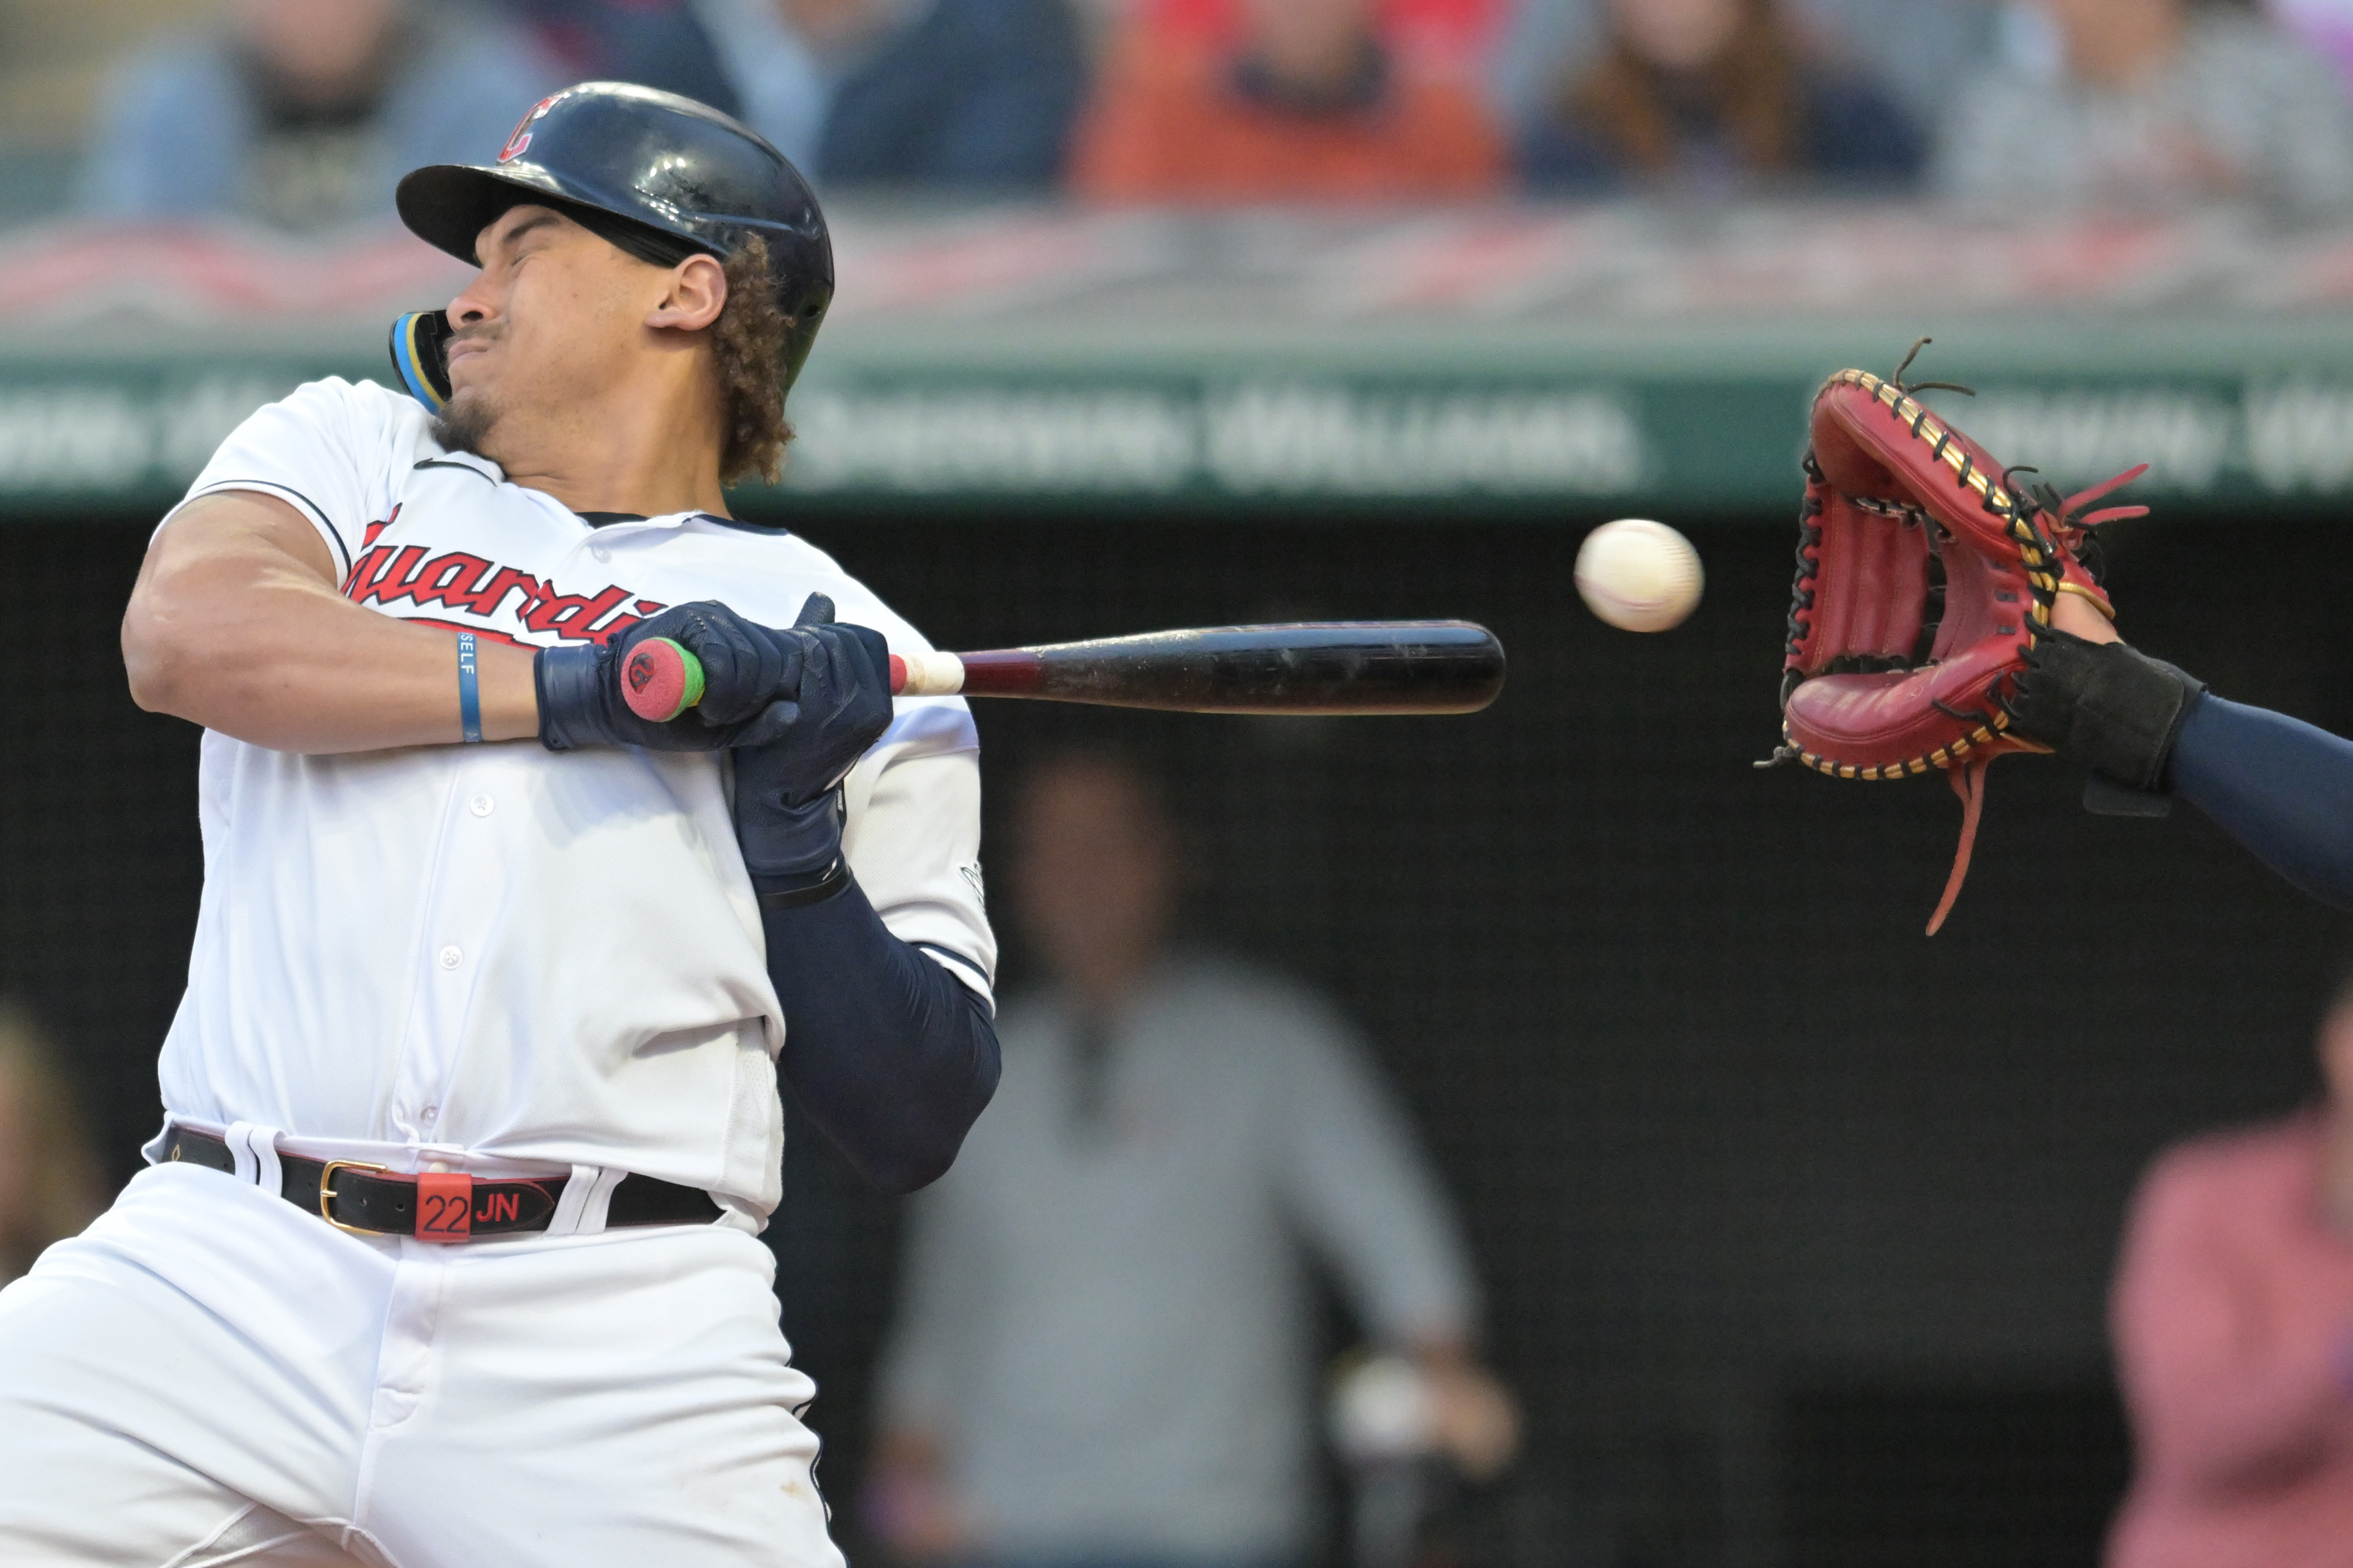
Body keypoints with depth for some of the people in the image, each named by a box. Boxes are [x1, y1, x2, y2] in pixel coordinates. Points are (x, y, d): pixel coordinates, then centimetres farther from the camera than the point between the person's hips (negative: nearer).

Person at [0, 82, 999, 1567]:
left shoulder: (850, 662, 14)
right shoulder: (351, 455, 20)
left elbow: (915, 1132, 9)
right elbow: (187, 634, -3)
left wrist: (797, 843, -5)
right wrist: (578, 689, -6)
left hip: (621, 1337, -1)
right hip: (222, 1273, 1)